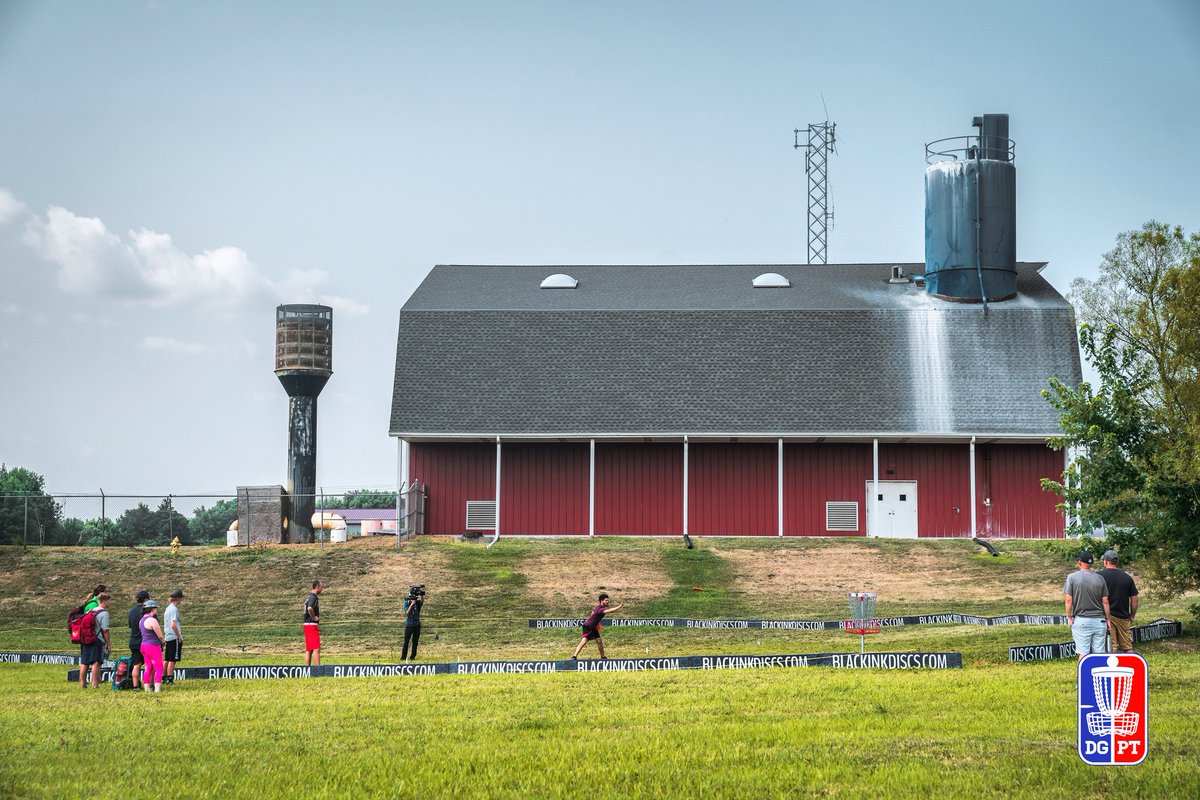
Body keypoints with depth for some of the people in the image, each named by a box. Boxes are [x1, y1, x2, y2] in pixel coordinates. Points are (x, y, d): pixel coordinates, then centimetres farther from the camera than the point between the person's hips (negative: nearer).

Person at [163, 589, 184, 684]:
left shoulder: (168, 609, 14)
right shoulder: (174, 609, -14)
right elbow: (173, 625, -23)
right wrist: (179, 637, -15)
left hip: (167, 637, 9)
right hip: (174, 638, -9)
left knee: (166, 659, 13)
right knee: (172, 660, -5)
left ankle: (163, 678, 15)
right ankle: (170, 679, -4)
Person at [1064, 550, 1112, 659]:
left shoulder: (1072, 577, -3)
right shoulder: (1100, 579, 3)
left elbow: (1068, 599, -5)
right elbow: (1105, 601, 5)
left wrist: (1069, 617, 5)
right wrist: (1108, 619, 14)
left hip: (1081, 620, -2)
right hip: (1099, 620, 2)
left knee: (1083, 652, -2)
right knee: (1099, 653, 4)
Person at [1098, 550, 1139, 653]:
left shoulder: (1099, 575, -5)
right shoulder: (1127, 577, 7)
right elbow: (1134, 599, 8)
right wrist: (1132, 616, 18)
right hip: (1123, 617, 4)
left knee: (1111, 648, -4)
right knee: (1128, 647, 8)